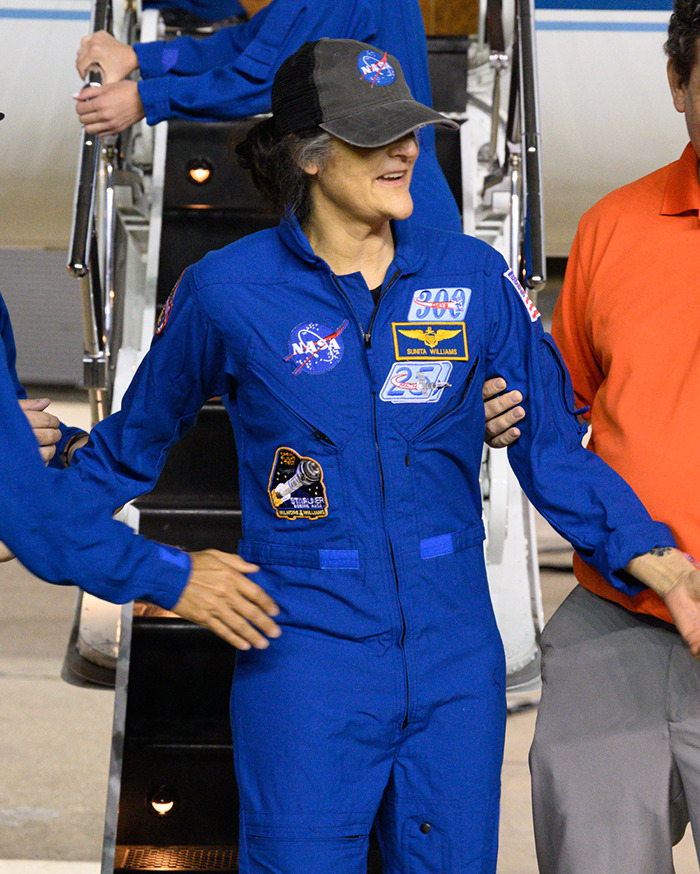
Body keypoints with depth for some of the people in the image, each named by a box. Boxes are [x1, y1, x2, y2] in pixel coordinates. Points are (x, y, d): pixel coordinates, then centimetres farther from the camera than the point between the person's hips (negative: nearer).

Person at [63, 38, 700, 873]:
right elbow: (136, 438, 11)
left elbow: (555, 450, 4)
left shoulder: (474, 277, 1)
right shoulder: (228, 289, -4)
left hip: (455, 656, 3)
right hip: (306, 653, -2)